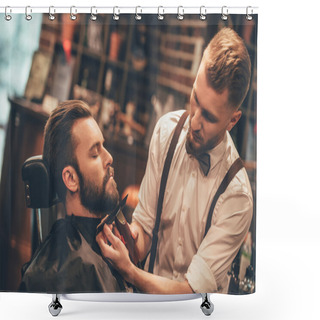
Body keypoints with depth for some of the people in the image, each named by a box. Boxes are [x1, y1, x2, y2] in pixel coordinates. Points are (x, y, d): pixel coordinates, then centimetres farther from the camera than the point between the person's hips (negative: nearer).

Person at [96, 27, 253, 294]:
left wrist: (128, 270, -28)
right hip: (153, 278, 4)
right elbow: (145, 224, -3)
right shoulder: (166, 130, -8)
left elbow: (193, 290, -18)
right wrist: (130, 236, -23)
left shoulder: (237, 196, -22)